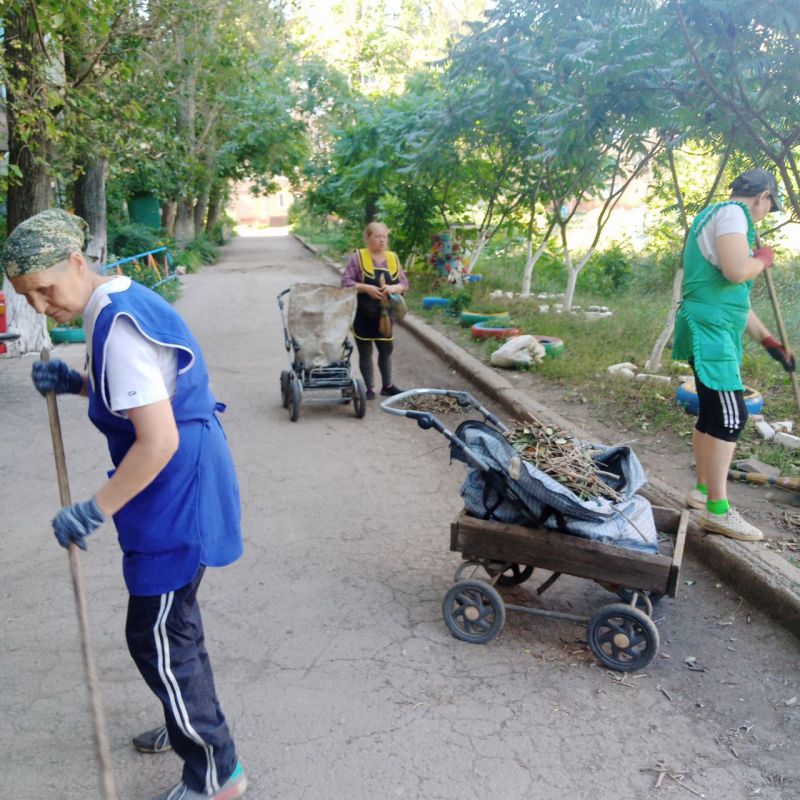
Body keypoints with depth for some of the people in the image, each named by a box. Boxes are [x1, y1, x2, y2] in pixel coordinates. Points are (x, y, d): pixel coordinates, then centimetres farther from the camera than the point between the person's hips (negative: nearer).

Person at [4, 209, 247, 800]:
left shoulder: (118, 328, -23)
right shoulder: (122, 301, 9)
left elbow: (159, 442, -28)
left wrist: (93, 512, -20)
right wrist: (75, 382, 6)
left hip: (179, 488, -10)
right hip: (181, 481, 10)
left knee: (155, 636, 2)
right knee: (172, 620, 23)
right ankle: (192, 725, 45)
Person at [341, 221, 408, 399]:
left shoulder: (393, 258, 7)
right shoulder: (358, 257, -5)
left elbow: (404, 283, 5)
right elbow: (346, 281, -10)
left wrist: (393, 288, -17)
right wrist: (366, 288, -23)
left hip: (384, 313, 4)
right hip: (363, 314, -4)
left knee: (386, 349, 11)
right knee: (365, 351, 4)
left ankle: (387, 386, 25)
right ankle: (370, 388, 13)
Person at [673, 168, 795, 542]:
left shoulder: (724, 217, 24)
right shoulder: (731, 212, -8)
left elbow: (734, 295, 26)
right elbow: (737, 272, -25)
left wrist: (767, 340, 26)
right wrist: (763, 260, -2)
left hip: (718, 331, 11)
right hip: (710, 329, -11)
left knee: (713, 413, 15)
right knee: (730, 415, -12)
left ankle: (702, 490, 24)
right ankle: (718, 510, -10)